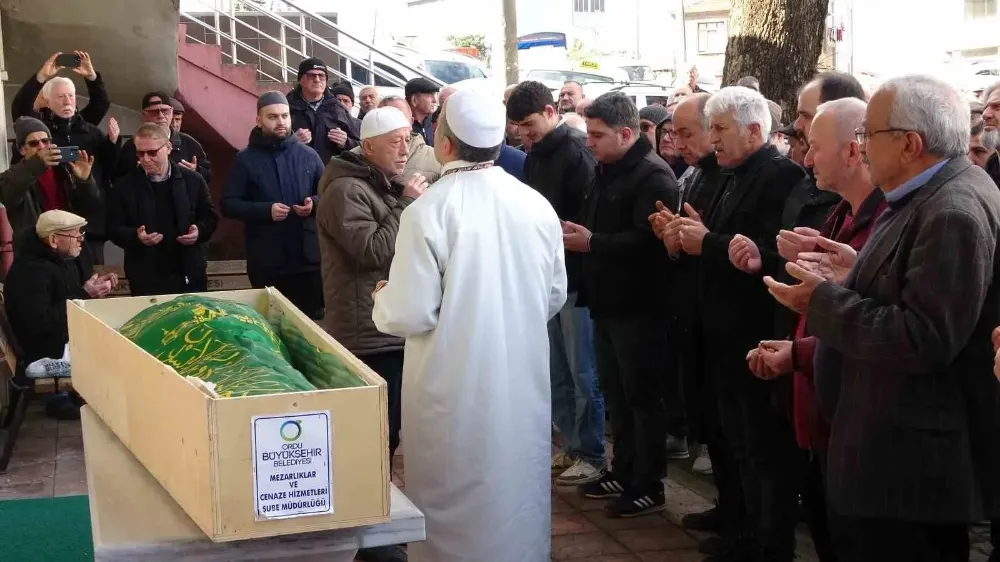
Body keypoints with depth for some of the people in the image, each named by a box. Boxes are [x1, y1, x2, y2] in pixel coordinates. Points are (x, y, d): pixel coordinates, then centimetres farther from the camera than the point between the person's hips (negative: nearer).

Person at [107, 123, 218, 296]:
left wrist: (199, 231, -12)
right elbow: (113, 228, 1)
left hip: (189, 275, 1)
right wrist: (136, 237, -18)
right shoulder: (124, 186, 0)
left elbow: (210, 217, 10)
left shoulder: (193, 180, 3)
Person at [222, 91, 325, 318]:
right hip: (266, 261, -2)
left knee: (313, 318, 11)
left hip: (308, 256, 2)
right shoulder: (245, 159, -1)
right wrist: (266, 210, -18)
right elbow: (228, 204, -4)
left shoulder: (308, 155, 7)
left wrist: (314, 203, -9)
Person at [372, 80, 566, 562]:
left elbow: (410, 314, -17)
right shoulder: (538, 206, -2)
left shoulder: (427, 211, -17)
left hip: (456, 390, -4)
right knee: (518, 489, 18)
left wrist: (383, 299, 4)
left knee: (456, 502, 10)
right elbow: (555, 297, 9)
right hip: (525, 382, 5)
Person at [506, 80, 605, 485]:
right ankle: (572, 446, 25)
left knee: (583, 372, 0)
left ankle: (591, 455, 11)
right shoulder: (535, 155, 12)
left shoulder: (577, 151, -13)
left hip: (576, 276, -8)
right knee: (556, 370, 13)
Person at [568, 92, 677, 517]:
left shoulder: (653, 176, -16)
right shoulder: (605, 171, 14)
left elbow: (650, 240, -27)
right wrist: (577, 235, 3)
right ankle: (623, 471, 28)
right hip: (606, 301, 9)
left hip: (637, 306, -9)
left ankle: (648, 486, 8)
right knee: (615, 392, 16)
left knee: (642, 395, -1)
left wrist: (592, 243, -24)